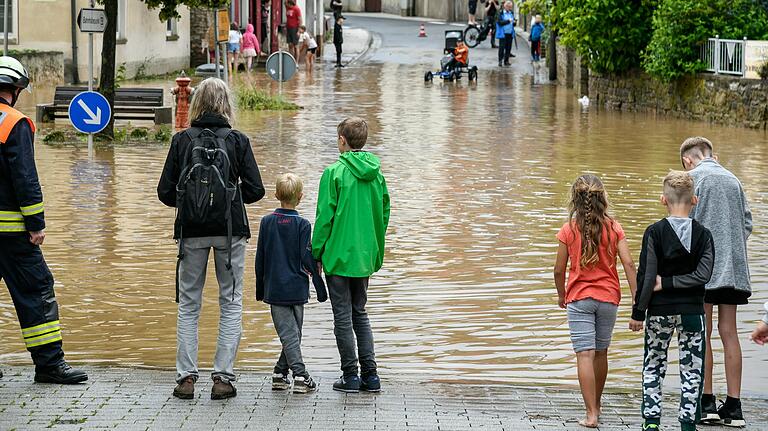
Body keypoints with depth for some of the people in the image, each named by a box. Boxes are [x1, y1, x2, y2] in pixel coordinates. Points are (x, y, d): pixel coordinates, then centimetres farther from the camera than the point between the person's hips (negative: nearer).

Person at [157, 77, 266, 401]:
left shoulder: (182, 140, -2)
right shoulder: (237, 141, -3)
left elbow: (165, 192, -2)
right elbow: (255, 190, -4)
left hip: (191, 231, 1)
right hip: (230, 230, -1)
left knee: (188, 305, 11)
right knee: (231, 304, 8)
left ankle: (186, 377, 6)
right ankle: (223, 377, 2)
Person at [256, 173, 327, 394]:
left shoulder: (267, 222, 1)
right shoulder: (302, 225, -7)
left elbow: (260, 259, 6)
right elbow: (308, 259, -7)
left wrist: (260, 290, 16)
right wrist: (321, 288, 2)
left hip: (274, 290, 1)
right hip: (297, 289, -1)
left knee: (288, 334, -2)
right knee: (293, 333, 11)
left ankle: (300, 374, -10)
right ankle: (281, 372, 9)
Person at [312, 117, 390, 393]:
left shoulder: (335, 173, -12)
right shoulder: (376, 174, 4)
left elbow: (324, 218, -12)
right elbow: (384, 214, 10)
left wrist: (316, 254, -4)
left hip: (339, 256, -6)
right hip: (365, 257, 6)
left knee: (343, 317, 2)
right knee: (360, 314, 16)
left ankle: (350, 376, 5)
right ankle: (370, 375, 11)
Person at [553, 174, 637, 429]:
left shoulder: (568, 230, -5)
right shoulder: (613, 228, -2)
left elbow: (559, 270, -1)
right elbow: (628, 263, -8)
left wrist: (561, 295, 17)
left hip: (578, 298, -3)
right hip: (608, 298, 3)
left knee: (585, 355, -7)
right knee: (601, 353, 18)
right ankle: (596, 406, 32)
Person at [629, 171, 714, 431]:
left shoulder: (654, 232, -8)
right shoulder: (703, 234, -3)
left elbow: (646, 276, -9)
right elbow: (703, 274, -13)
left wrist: (638, 313, -3)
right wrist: (670, 282, -8)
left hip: (659, 311, -1)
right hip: (692, 310, 1)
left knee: (653, 367, 11)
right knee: (692, 369, 8)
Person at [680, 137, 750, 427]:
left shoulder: (693, 177, -2)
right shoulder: (733, 179, 15)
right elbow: (747, 223, 12)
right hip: (734, 268, 5)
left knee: (702, 334, -1)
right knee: (729, 332, 6)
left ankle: (707, 403, -3)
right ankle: (733, 407, 4)